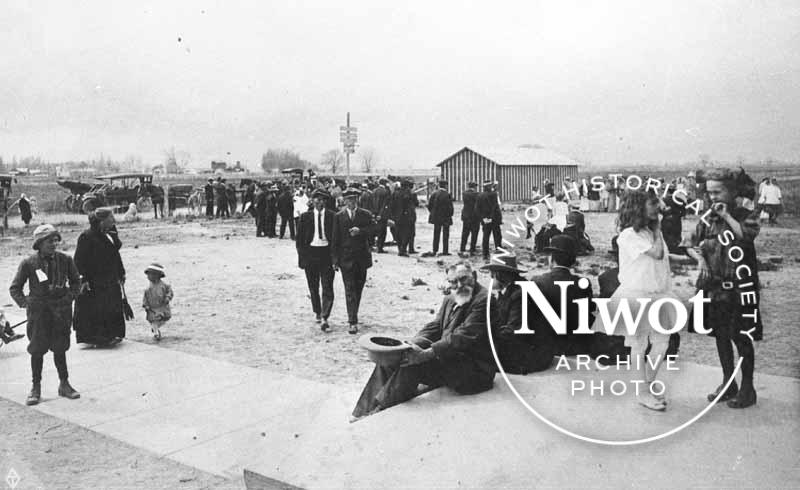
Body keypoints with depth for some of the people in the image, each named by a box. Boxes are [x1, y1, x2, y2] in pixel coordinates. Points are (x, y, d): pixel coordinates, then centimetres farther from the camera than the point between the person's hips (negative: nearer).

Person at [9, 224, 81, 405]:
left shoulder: (65, 260, -2)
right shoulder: (28, 263, -7)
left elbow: (75, 282, 13)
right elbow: (15, 288, 5)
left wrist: (69, 297, 2)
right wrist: (24, 303, -5)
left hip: (61, 309, 2)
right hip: (38, 310, -1)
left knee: (60, 348, 10)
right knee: (37, 350, 3)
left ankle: (64, 384, 22)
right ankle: (36, 388, 16)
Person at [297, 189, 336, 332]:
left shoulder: (333, 216, 1)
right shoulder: (305, 217, 4)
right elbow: (299, 238, 5)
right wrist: (301, 257, -2)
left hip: (327, 252, -1)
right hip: (310, 252, 2)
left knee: (328, 288, -7)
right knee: (313, 287, 12)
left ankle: (324, 318, -8)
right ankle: (317, 312, 32)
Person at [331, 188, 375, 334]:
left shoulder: (366, 214, 7)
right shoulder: (339, 216, 4)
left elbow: (373, 227, -7)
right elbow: (335, 239, 2)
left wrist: (360, 231, -22)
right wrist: (335, 259, -2)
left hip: (362, 257, 2)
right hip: (346, 258, -2)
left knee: (358, 288, 12)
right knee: (350, 290, -7)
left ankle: (353, 315, 30)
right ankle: (353, 322, -9)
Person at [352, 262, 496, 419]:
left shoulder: (483, 300, -15)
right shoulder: (450, 299, 14)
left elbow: (463, 337, -24)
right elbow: (434, 327, 11)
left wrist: (426, 354, -30)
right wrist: (413, 344, -9)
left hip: (474, 370, -9)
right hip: (450, 358, 9)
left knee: (413, 364, -28)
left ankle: (381, 411, -16)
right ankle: (365, 412, -2)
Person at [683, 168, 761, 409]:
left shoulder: (747, 216, -6)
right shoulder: (708, 219, 5)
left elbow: (747, 235, -26)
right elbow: (690, 243, 10)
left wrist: (727, 216, -19)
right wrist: (700, 259, -7)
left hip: (740, 287, -5)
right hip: (715, 286, 5)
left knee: (742, 338, 2)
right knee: (721, 336, 14)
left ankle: (747, 389, 16)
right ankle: (728, 384, 28)